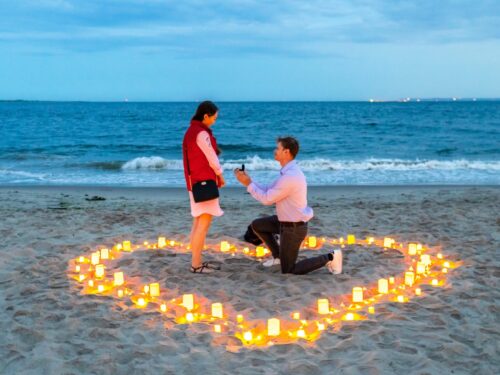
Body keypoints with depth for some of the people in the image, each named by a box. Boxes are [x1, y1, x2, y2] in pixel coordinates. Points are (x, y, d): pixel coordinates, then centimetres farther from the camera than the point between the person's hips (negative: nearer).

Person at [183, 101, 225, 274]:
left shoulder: (191, 131, 12)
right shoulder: (202, 133, -18)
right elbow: (212, 159, -12)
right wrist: (221, 176, 5)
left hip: (195, 181, 10)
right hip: (204, 182, -10)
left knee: (199, 222, 12)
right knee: (204, 222, -8)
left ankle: (197, 261, 16)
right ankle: (196, 264, -6)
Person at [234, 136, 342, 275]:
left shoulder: (290, 176, -29)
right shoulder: (290, 171, 4)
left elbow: (267, 199, -21)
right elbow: (269, 191, 10)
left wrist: (248, 184, -11)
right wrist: (249, 181, 2)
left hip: (293, 228, -9)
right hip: (287, 221, 9)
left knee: (288, 270, 0)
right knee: (257, 225, 17)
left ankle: (329, 258, 2)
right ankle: (279, 256, 27)